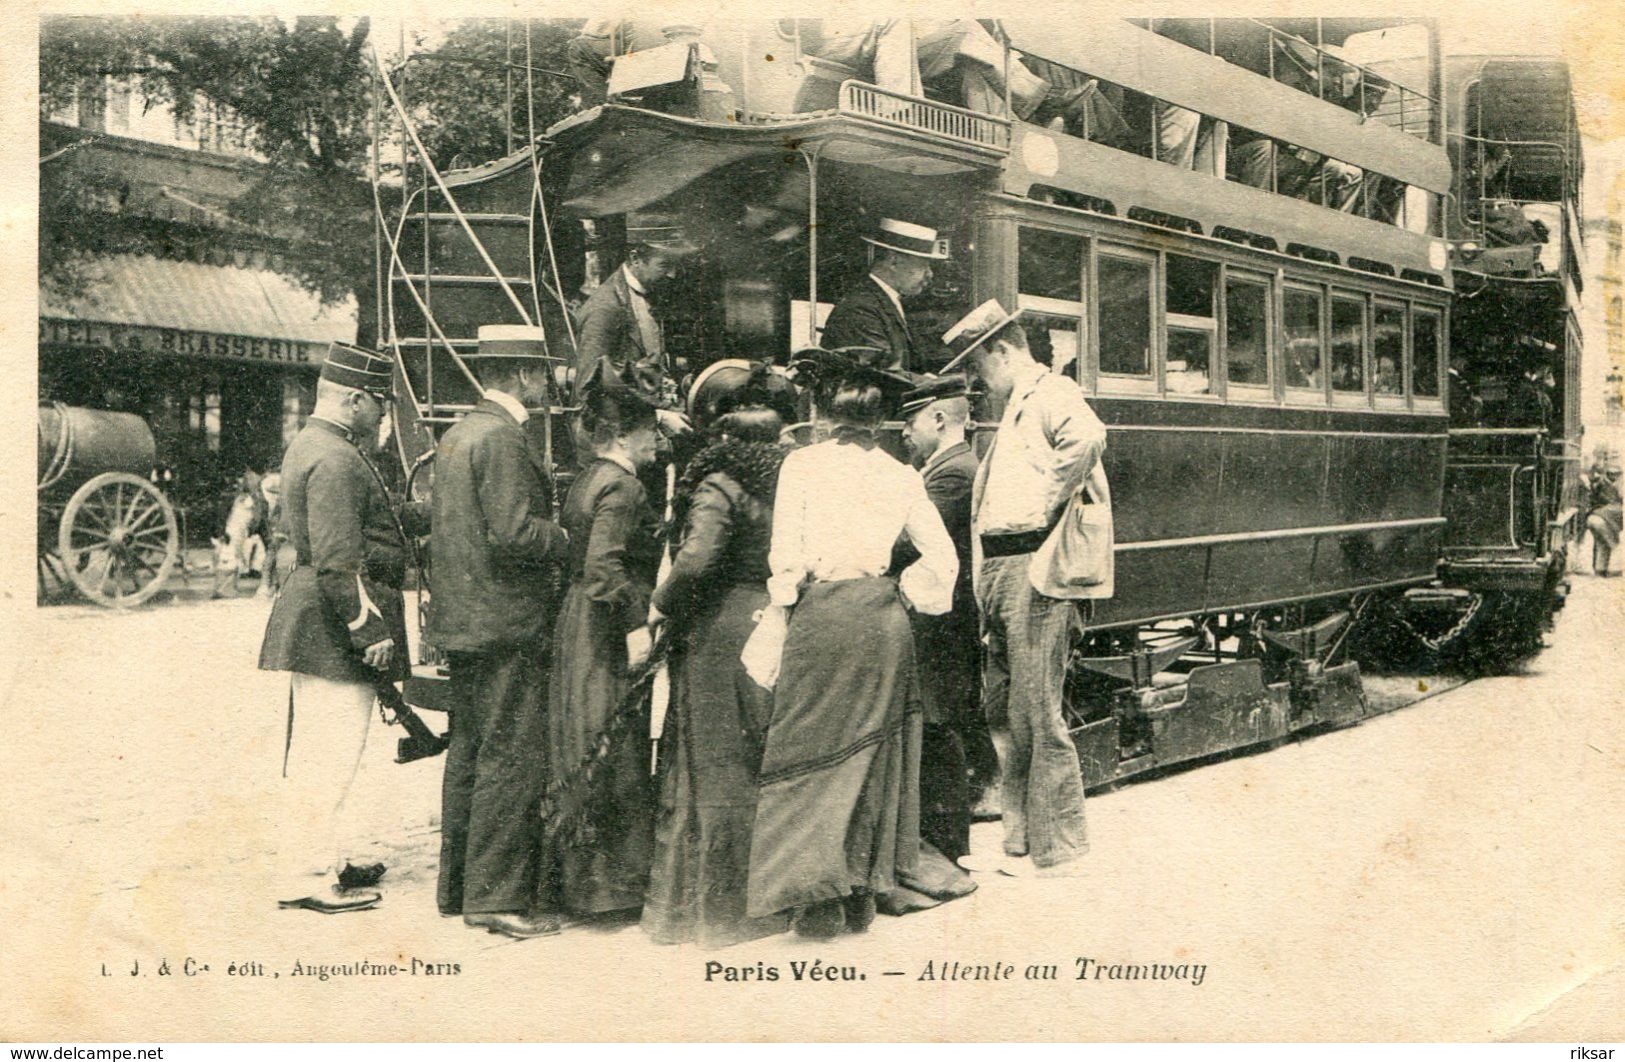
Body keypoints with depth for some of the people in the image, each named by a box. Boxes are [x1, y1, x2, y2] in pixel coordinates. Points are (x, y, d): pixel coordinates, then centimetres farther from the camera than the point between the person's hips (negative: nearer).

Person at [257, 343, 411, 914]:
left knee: (316, 753, 18)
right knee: (328, 754, -5)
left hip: (316, 621, 11)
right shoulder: (335, 460, -18)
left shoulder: (310, 445, 16)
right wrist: (370, 630, -20)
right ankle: (307, 878, 3)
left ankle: (329, 860, 30)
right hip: (334, 629, -11)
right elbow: (340, 561, -23)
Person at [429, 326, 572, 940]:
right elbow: (515, 533, -23)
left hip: (462, 621, 10)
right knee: (512, 758, -4)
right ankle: (498, 896, 1)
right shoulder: (502, 438, -15)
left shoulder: (458, 433, 15)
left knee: (470, 752, 16)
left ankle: (457, 886, 26)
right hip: (505, 623, -10)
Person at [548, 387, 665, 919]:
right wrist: (638, 625, -26)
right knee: (616, 755, -1)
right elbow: (604, 565, -26)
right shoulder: (622, 487, -15)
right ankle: (609, 880, 7)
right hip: (608, 635, -10)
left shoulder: (584, 481, 14)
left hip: (578, 624, 10)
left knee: (585, 752, 15)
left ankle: (576, 870, 24)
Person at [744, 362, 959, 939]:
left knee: (810, 749, 4)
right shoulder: (900, 475, 8)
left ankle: (819, 897, 4)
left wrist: (774, 628, -2)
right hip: (882, 618, 4)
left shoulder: (802, 463, -2)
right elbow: (943, 556, 6)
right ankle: (863, 892, 19)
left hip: (821, 613, -4)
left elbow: (786, 556, -8)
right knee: (871, 749, 13)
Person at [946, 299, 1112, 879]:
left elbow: (1086, 436, -30)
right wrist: (987, 582, 18)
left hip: (1036, 568, -10)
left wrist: (1048, 507, -22)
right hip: (1000, 571, 10)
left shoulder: (1052, 395, -7)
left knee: (1037, 714, -5)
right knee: (1002, 713, 14)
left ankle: (1059, 853, 5)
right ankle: (1021, 845, 24)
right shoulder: (1014, 409, 25)